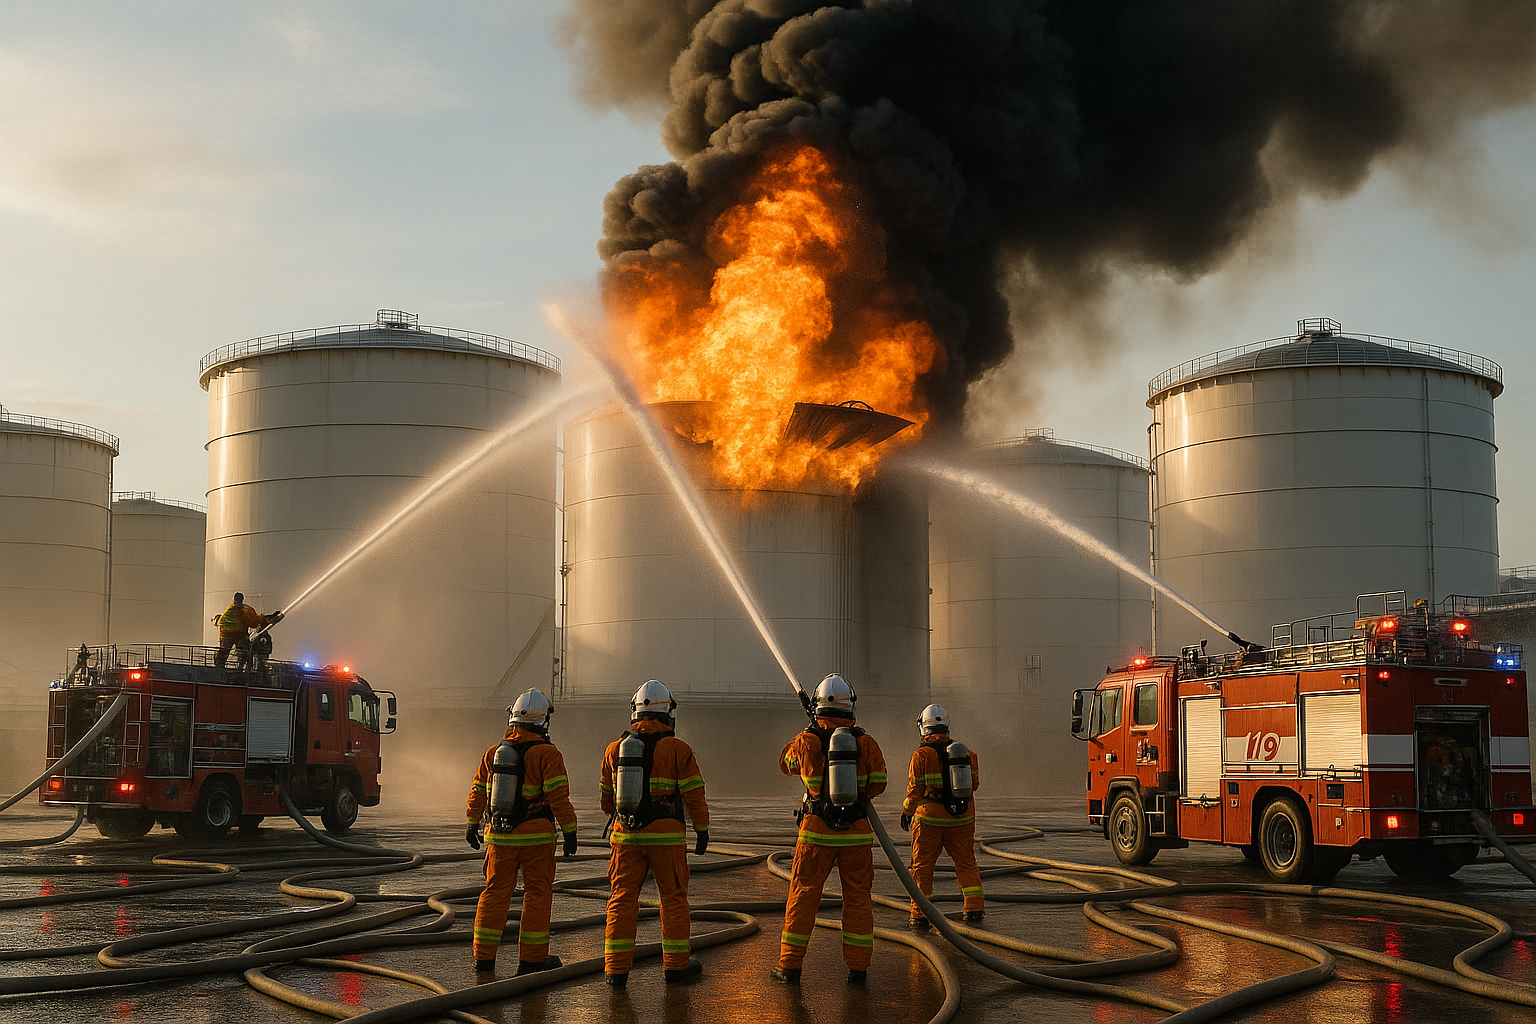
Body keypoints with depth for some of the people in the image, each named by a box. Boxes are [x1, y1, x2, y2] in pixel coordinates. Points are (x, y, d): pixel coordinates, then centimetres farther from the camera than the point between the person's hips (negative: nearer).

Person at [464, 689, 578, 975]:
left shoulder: (494, 752, 6)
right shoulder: (547, 753, -10)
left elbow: (478, 792, 12)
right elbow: (558, 796, -15)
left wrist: (472, 825, 24)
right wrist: (570, 831, -8)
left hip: (499, 835, 5)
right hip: (536, 836, -5)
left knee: (495, 893, 11)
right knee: (537, 893, 5)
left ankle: (484, 957, 13)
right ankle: (532, 958, 6)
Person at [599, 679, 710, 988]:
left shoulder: (616, 748, 5)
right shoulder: (677, 750, -6)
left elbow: (606, 796, 16)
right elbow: (694, 794, -6)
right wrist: (703, 829, 6)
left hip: (626, 835, 3)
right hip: (666, 835, -3)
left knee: (622, 901, 6)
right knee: (673, 898, 10)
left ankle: (617, 969, 3)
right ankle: (676, 964, 16)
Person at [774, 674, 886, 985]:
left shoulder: (806, 742, -6)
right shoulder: (866, 743, -6)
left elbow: (786, 763, 15)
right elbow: (877, 784, 3)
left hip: (816, 830, 0)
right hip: (857, 831, 0)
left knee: (803, 896, 9)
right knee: (857, 898, 10)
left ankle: (790, 965, 11)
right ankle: (857, 966, 11)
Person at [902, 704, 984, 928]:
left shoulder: (921, 755, -11)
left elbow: (915, 790, -8)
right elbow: (974, 784, 10)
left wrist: (906, 811, 7)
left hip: (930, 818, -3)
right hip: (962, 817, 3)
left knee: (922, 866, 5)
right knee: (966, 861, 15)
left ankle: (920, 915, 4)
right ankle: (975, 907, 10)